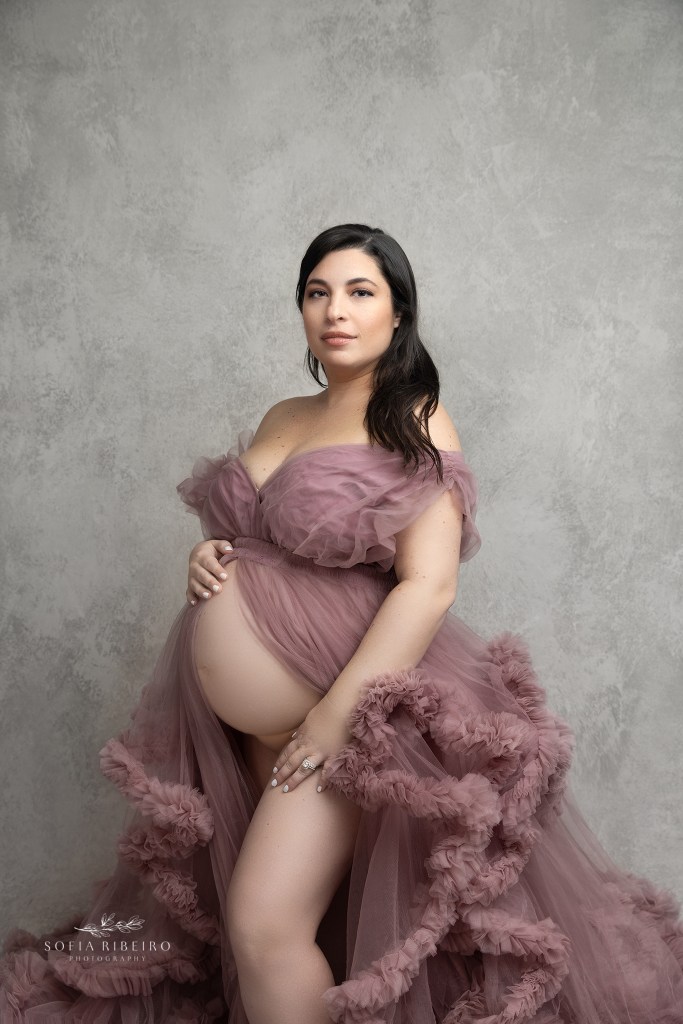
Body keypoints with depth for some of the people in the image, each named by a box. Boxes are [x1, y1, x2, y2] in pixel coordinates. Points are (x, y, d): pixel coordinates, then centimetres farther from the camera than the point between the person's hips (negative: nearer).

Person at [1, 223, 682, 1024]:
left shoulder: (416, 423, -8)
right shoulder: (283, 417, 11)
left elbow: (428, 585, -18)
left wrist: (338, 714, -22)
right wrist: (205, 557, -1)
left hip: (345, 698, -6)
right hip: (244, 713, 7)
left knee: (265, 926, -11)